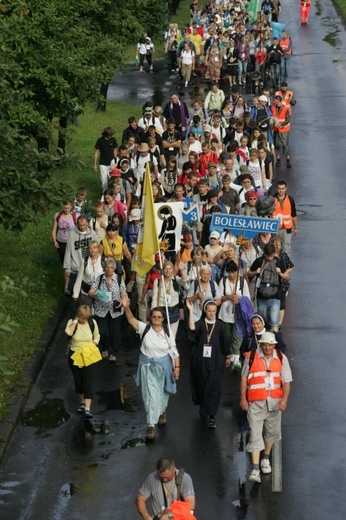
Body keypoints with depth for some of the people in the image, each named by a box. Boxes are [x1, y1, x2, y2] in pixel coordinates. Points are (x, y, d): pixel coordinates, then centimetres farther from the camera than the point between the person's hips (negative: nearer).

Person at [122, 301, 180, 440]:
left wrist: (177, 367, -8)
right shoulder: (145, 328, -10)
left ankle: (161, 412, 49)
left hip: (163, 366, 1)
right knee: (150, 394, -4)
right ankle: (151, 425, -2)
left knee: (162, 392, 20)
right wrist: (126, 307, -40)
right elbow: (131, 319, -23)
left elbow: (174, 351, -4)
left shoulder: (168, 332, -7)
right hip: (147, 366, -1)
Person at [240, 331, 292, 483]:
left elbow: (286, 381, -1)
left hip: (274, 402, 3)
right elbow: (244, 378, 2)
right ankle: (255, 469, -11)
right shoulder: (251, 357, -3)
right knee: (255, 434, -8)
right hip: (255, 402, -3)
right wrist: (243, 398, -3)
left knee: (272, 432, 14)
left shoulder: (281, 358, 1)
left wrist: (284, 399, -13)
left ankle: (266, 459, 38)